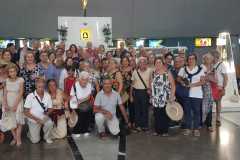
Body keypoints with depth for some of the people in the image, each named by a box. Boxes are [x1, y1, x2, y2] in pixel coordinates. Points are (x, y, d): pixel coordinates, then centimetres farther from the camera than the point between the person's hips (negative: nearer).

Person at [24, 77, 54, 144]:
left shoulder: (48, 96, -6)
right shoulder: (30, 96, -14)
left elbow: (50, 109, 3)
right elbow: (26, 112, -12)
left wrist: (47, 113, -20)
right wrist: (36, 119, -22)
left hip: (44, 118, 2)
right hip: (33, 120, -2)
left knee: (50, 123, -31)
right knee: (35, 140, -4)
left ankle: (47, 137, -2)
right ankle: (31, 133, 31)